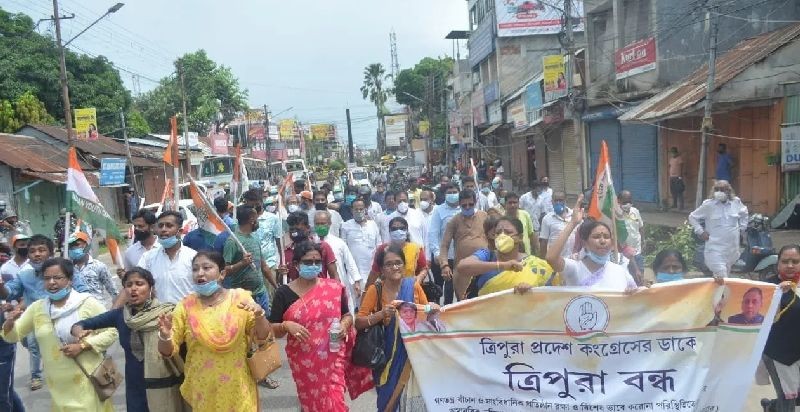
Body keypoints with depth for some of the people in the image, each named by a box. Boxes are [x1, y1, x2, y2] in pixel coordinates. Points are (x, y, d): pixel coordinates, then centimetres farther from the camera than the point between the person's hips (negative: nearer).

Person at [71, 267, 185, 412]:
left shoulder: (166, 313, -13)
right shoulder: (119, 314, -1)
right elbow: (81, 324, 3)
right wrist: (79, 332, -16)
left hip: (166, 388, -3)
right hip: (135, 389, 4)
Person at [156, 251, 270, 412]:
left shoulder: (240, 298, -5)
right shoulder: (186, 305, -2)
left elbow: (262, 338, -5)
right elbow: (168, 351, -1)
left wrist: (259, 315, -23)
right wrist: (165, 336, -22)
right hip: (202, 390, 1)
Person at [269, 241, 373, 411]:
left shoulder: (334, 287, -2)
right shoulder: (284, 293, -5)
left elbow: (347, 315, 10)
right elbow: (273, 330, -3)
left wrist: (344, 324, -10)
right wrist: (286, 326, -23)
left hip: (332, 357, 0)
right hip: (303, 361, 0)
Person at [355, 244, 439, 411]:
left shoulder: (414, 286, -6)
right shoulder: (375, 290, -10)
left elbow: (426, 315, 4)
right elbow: (358, 323, -13)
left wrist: (432, 311, -17)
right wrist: (381, 314, -27)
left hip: (409, 352, 1)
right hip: (385, 354, -1)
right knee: (387, 396, 10)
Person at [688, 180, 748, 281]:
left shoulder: (736, 202, 5)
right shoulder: (708, 205, -6)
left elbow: (744, 213, 27)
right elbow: (692, 217, 3)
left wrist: (742, 228, 18)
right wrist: (700, 231, -5)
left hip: (733, 248, 4)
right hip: (715, 249, -4)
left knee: (727, 275, 17)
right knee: (721, 279, -13)